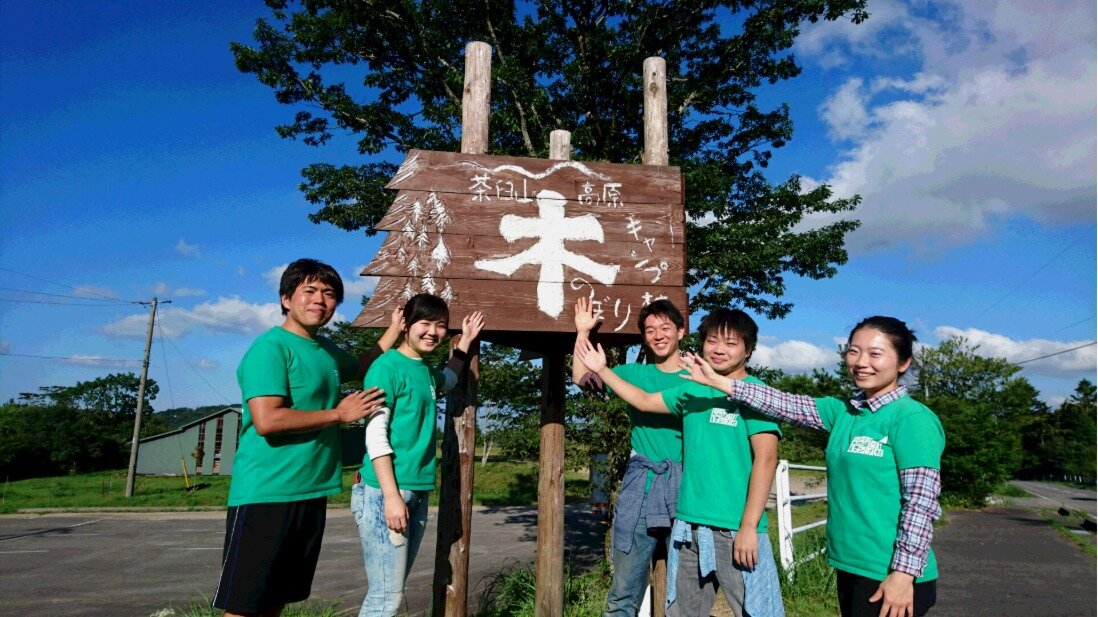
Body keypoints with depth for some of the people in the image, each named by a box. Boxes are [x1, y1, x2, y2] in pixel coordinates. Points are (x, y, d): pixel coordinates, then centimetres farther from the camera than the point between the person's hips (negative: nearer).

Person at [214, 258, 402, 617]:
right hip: (266, 494, -8)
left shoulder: (328, 351, 12)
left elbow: (361, 369, 34)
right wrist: (338, 413, -14)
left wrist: (394, 330, 22)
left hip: (311, 493, 8)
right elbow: (267, 420, -24)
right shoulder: (270, 347, -13)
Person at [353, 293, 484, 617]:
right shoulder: (387, 366, -10)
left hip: (418, 492, 8)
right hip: (386, 492, -8)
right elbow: (375, 435, -15)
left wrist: (466, 340, 29)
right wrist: (391, 495, -19)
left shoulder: (426, 371, 13)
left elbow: (449, 379, 38)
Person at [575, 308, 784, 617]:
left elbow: (765, 460, -14)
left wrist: (748, 527, -18)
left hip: (736, 528, -6)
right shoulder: (693, 390, 10)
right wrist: (602, 369, 22)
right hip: (689, 525, 6)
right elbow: (644, 401, 23)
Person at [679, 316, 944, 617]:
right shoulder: (844, 412, 7)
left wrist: (903, 574, -20)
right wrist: (718, 382, -3)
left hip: (890, 574, -7)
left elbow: (921, 502, -17)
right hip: (849, 565, 7)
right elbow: (790, 406, 2)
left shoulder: (912, 418, -14)